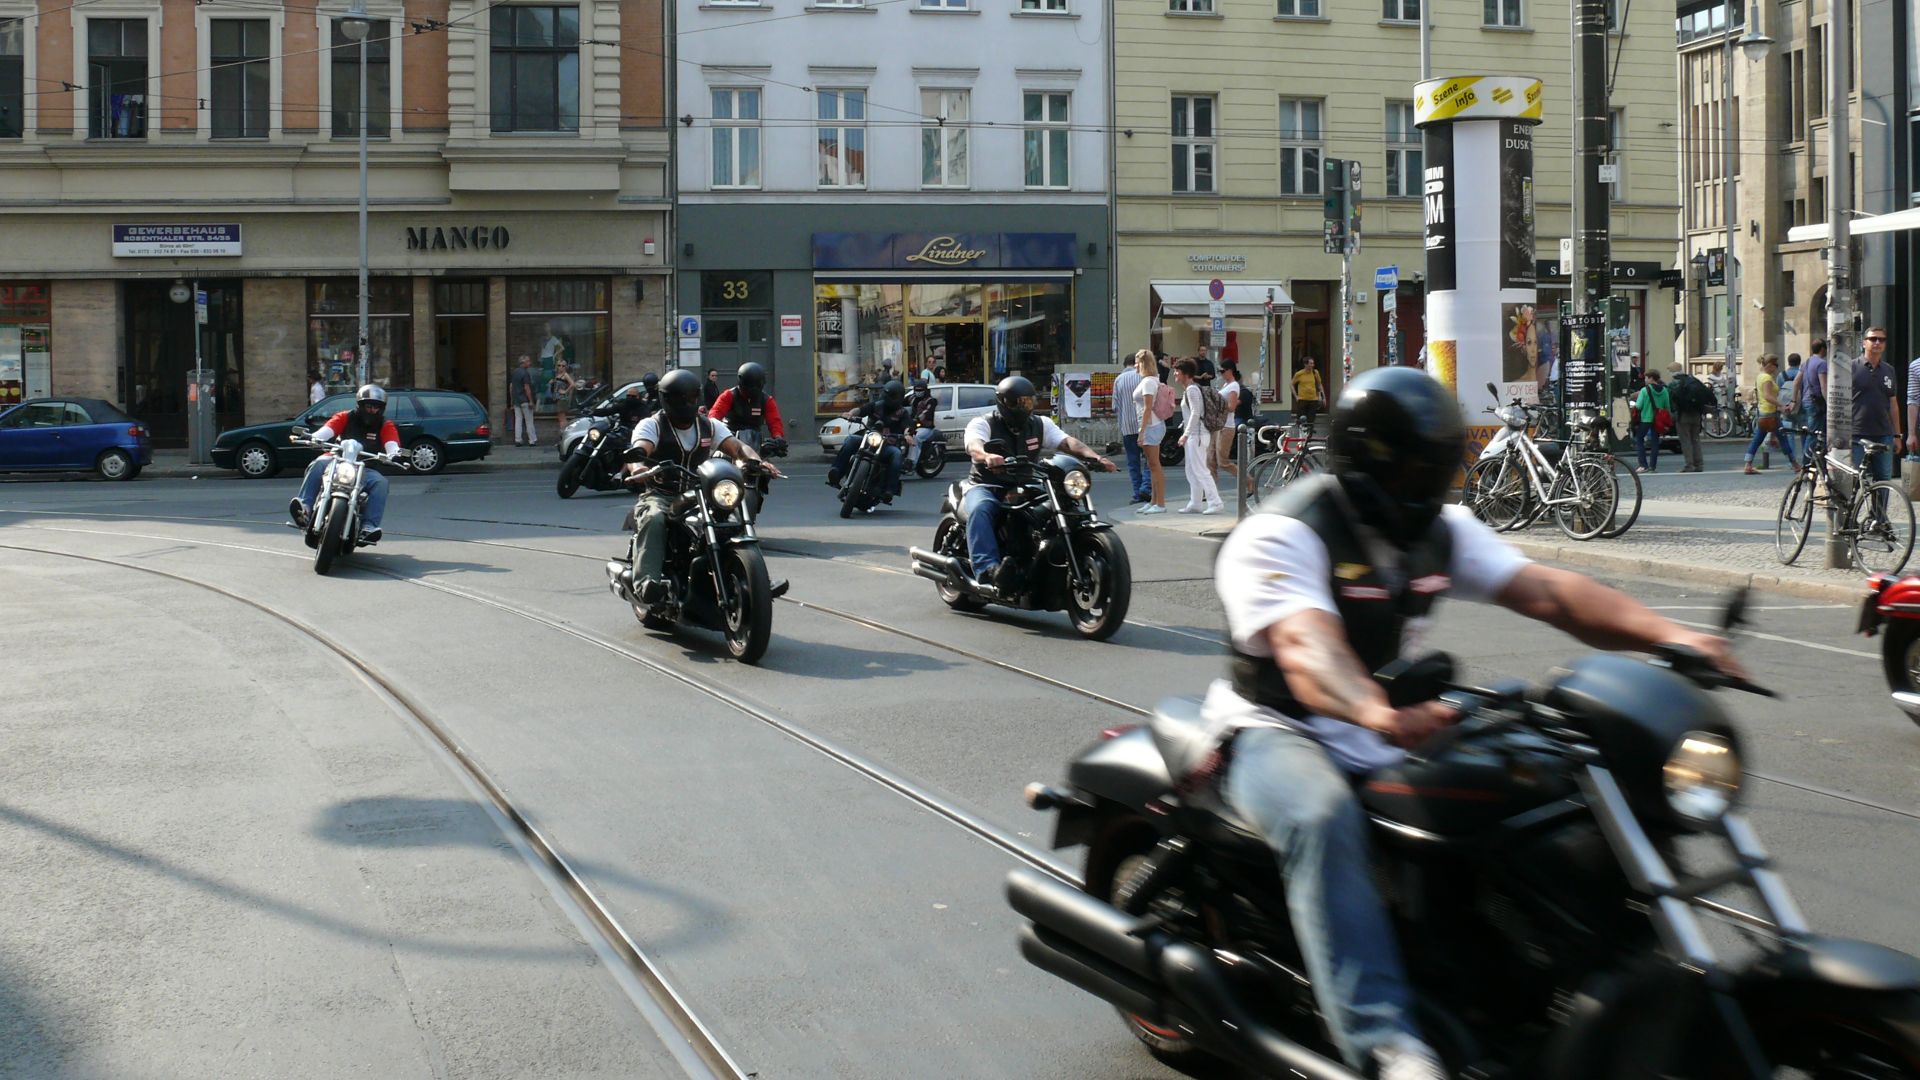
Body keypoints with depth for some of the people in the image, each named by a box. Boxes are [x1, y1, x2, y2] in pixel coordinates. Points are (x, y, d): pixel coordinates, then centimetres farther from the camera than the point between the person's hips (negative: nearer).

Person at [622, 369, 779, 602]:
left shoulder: (710, 426, 12)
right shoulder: (652, 425, 1)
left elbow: (737, 446, -3)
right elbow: (638, 449, -20)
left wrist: (756, 461, -27)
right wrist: (636, 466, -46)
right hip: (660, 496, -3)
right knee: (654, 520, -37)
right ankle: (646, 582, -49)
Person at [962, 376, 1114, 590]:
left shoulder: (1041, 425, 13)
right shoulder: (982, 424, -1)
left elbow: (1067, 441, -4)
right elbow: (974, 445, -24)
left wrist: (1094, 457, -25)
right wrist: (988, 457, -50)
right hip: (987, 488, -4)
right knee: (981, 510, -38)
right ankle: (987, 568, -48)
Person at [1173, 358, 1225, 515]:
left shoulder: (1192, 389, -14)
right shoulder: (1187, 389, 15)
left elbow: (1195, 413, -21)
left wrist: (1186, 434, -22)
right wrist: (1186, 433, 18)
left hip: (1197, 435, -10)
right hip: (1193, 435, 10)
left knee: (1200, 471, -10)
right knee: (1191, 471, 12)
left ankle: (1215, 502, -10)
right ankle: (1195, 504, 16)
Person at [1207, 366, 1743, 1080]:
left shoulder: (1440, 530, 7)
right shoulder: (1280, 537, -16)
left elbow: (1544, 590, -5)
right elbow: (1305, 648, -35)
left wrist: (1664, 633, -22)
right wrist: (1377, 713, -56)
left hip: (1398, 732, 7)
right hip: (1279, 732, -7)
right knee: (1324, 819, -38)